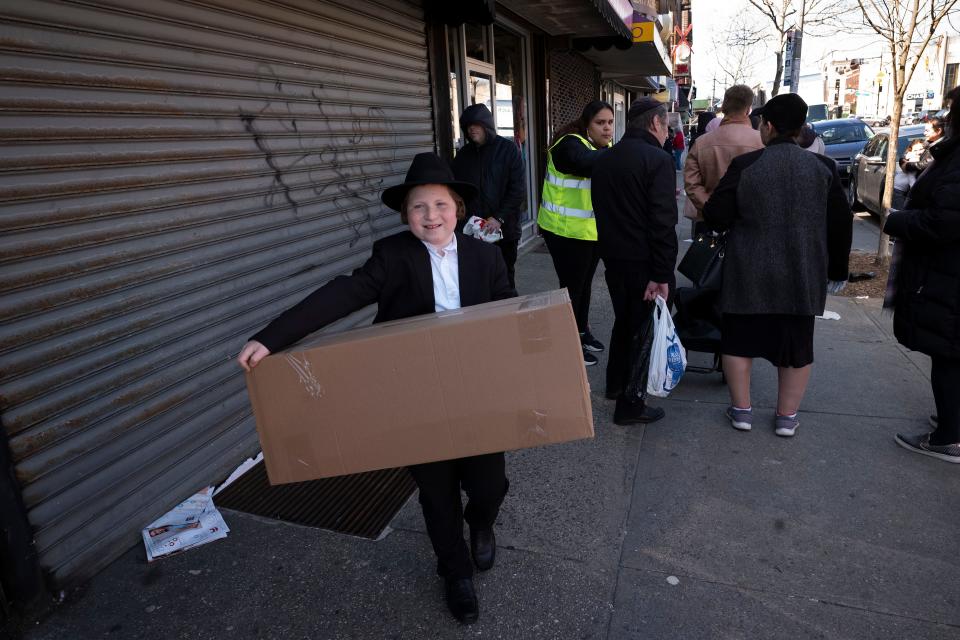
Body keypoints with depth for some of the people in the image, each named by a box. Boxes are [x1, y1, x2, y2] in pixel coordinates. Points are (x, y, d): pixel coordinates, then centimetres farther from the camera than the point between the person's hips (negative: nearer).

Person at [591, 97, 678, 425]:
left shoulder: (604, 159, 9)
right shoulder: (658, 159, -15)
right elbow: (663, 222, -20)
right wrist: (662, 275, -19)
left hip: (613, 258, 7)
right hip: (643, 262, -7)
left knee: (623, 321, 23)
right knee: (641, 329, 4)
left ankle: (615, 383, 38)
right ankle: (629, 404, 12)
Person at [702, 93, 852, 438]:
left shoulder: (745, 164, -9)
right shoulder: (823, 167, 0)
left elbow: (715, 216, -10)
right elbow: (840, 223, 3)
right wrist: (837, 269, 14)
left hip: (749, 273, -2)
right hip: (802, 276, 2)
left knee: (739, 338, 12)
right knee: (795, 344, 12)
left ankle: (741, 409, 18)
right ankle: (787, 416, 21)